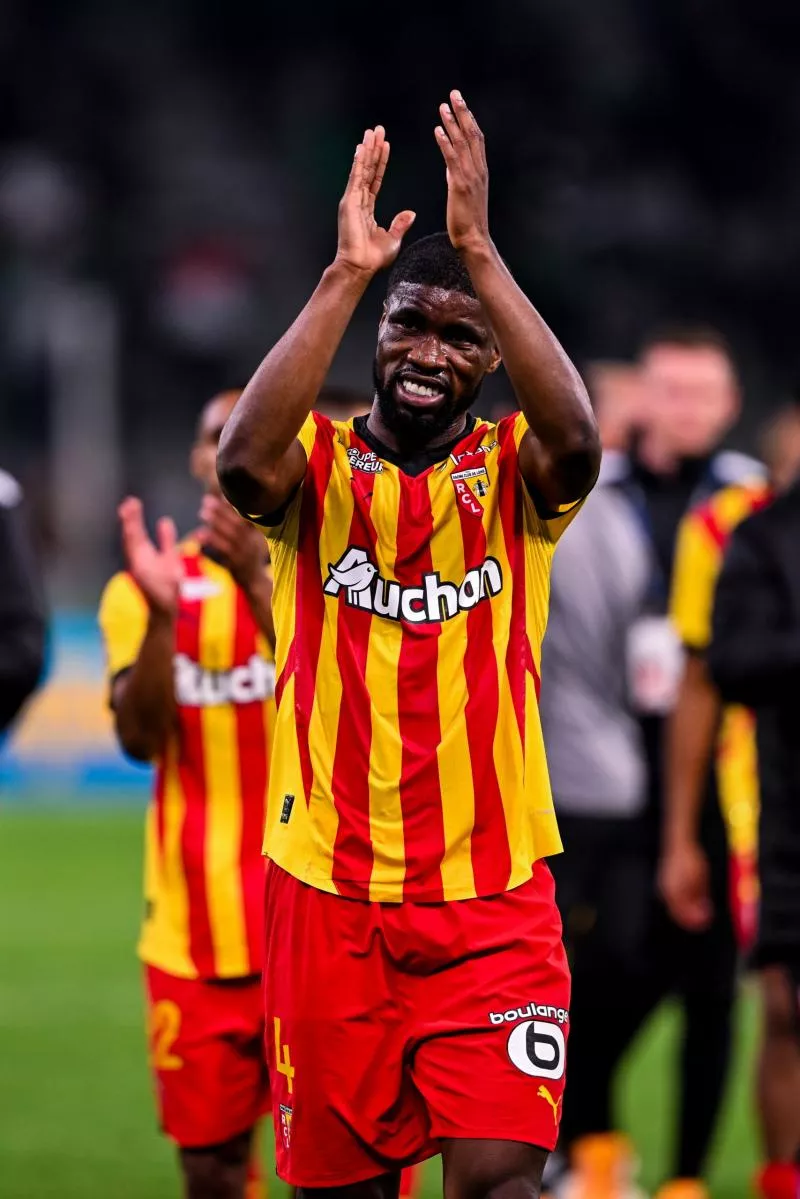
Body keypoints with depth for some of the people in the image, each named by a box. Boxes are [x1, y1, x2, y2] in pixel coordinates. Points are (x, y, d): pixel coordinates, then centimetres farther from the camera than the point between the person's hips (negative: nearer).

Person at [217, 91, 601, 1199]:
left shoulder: (512, 471, 2)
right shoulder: (319, 465, 2)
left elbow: (574, 440, -22)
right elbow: (244, 462, -22)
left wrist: (480, 252, -26)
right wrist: (346, 274, -26)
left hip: (492, 896, -1)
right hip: (329, 890, 1)